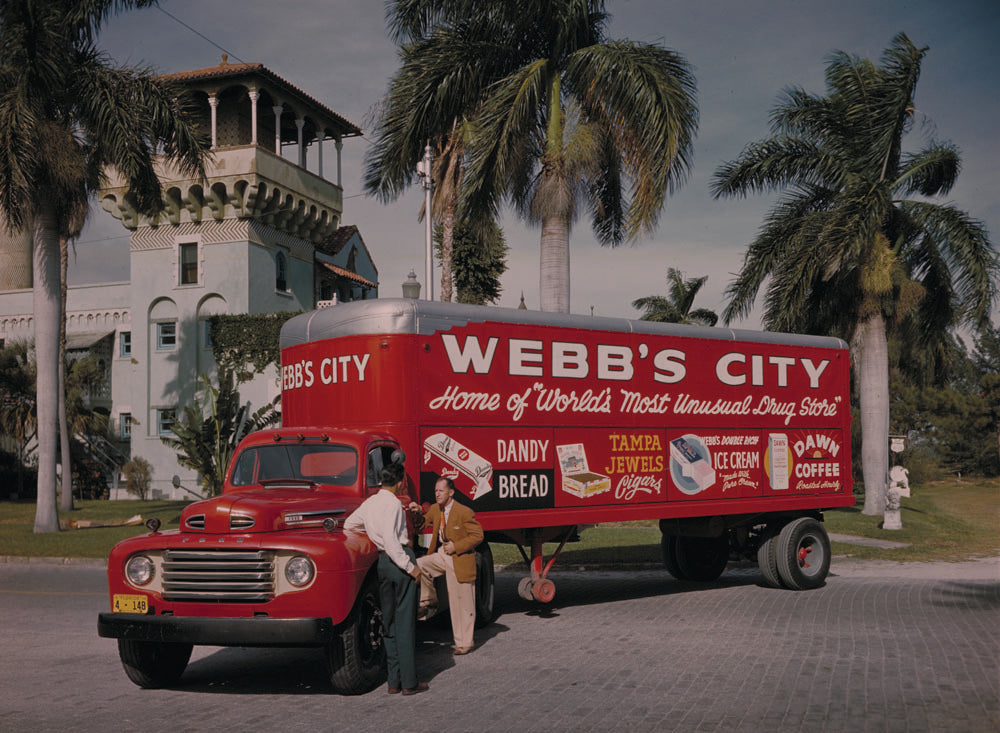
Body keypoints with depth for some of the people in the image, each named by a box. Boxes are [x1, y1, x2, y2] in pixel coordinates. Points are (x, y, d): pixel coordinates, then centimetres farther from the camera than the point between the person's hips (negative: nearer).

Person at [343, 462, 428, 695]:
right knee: (405, 621, -3)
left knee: (388, 621, 13)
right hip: (398, 560, -8)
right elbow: (391, 542, -22)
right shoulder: (392, 503, -15)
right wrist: (411, 566, -18)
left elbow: (348, 525, 24)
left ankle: (393, 681, 16)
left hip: (382, 562, 8)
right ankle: (409, 682, 1)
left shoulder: (369, 503, 10)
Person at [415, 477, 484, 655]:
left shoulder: (464, 512, -15)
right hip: (441, 555, 6)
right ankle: (429, 602, 1)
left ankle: (464, 643, 12)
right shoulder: (435, 510, 5)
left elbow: (477, 535, -13)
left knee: (462, 604, 1)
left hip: (459, 560, -6)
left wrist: (456, 546, -19)